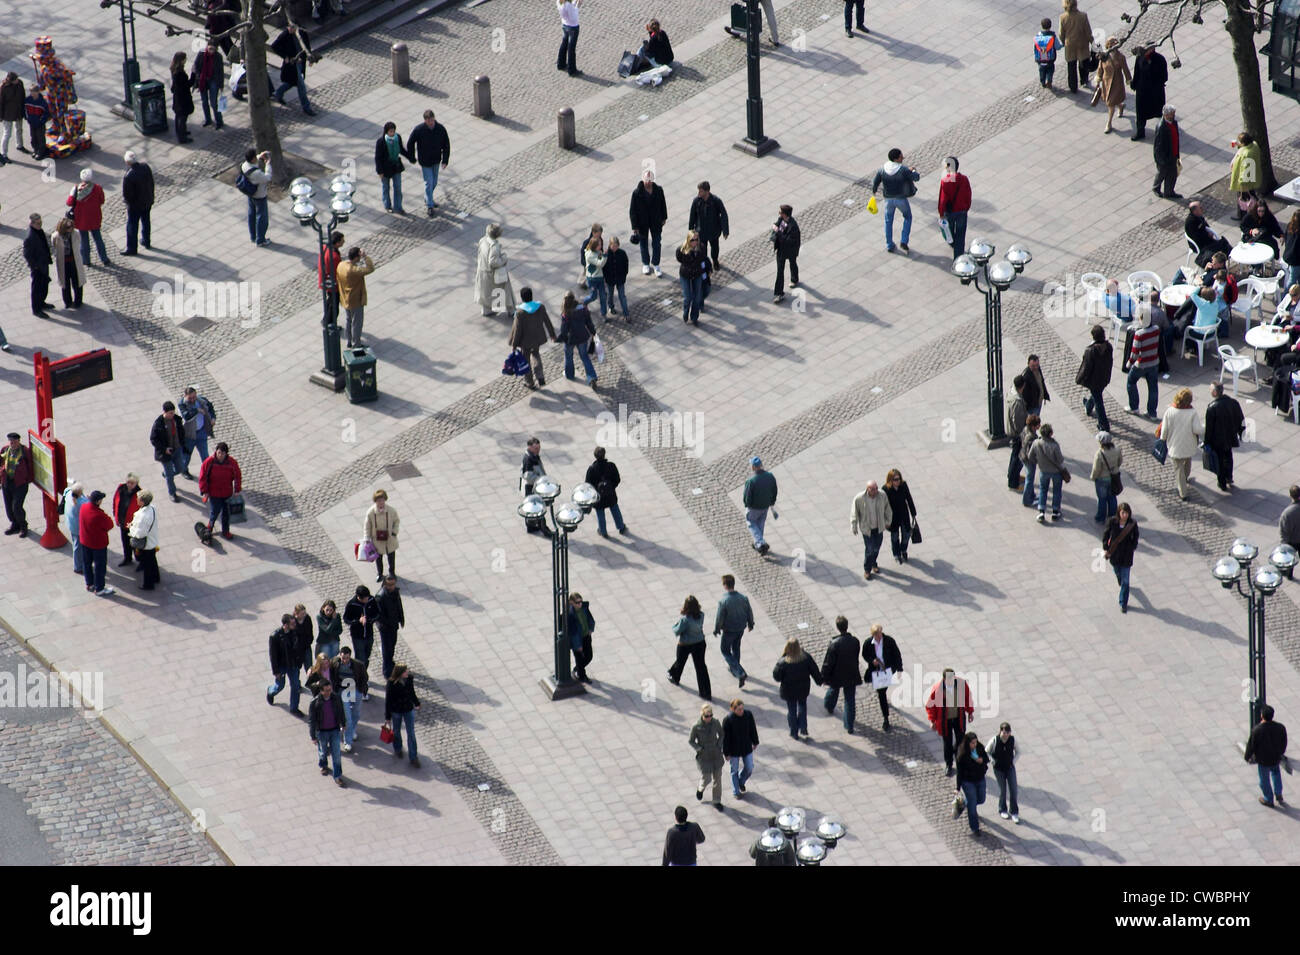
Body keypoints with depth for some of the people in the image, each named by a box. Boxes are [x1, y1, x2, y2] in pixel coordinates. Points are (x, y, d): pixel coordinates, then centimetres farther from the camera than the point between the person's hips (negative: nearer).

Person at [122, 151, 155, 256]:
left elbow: (126, 195, -26)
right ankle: (146, 242, 45)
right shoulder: (146, 167, -15)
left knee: (132, 227, 13)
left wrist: (125, 200, -2)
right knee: (145, 222, 26)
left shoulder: (128, 177, -34)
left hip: (135, 205, -6)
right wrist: (151, 198, 13)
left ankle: (132, 248, 26)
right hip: (147, 201, 6)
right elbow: (151, 183, 0)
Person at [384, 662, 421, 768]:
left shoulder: (409, 679, -13)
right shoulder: (392, 683, -24)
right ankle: (397, 749, 49)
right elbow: (388, 699, -15)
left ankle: (414, 758, 13)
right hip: (396, 711, -2)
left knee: (411, 734, 5)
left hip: (409, 709, 2)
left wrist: (416, 703, 20)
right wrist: (387, 716, -10)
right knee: (396, 731, 21)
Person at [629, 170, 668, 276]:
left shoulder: (658, 190, -13)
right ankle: (645, 264, 36)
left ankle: (656, 265, 24)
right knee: (644, 243, 16)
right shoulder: (637, 193, -21)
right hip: (642, 223, -1)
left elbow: (663, 204, 4)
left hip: (656, 222, 1)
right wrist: (635, 227, -14)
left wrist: (664, 218, 10)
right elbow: (632, 210, -15)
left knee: (656, 243, 7)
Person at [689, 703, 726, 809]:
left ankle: (717, 802, 30)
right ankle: (700, 788, 44)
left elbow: (721, 735, 5)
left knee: (717, 779, 12)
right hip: (703, 757, -3)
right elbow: (691, 741, -8)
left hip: (716, 755, 3)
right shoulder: (696, 726, -22)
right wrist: (700, 750, -22)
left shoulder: (716, 723, -14)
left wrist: (719, 747, -8)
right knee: (706, 779, 6)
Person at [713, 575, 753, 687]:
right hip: (741, 628, 5)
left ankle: (740, 673, 0)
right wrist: (750, 624, 18)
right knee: (736, 648, 28)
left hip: (729, 631, -5)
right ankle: (733, 667, 48)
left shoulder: (723, 601, -29)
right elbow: (749, 613, 0)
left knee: (725, 651, 13)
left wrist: (716, 630, -2)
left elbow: (719, 618, -20)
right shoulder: (743, 598, -13)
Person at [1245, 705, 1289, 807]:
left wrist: (1247, 757, 3)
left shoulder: (1256, 730, -30)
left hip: (1263, 760, -3)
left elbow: (1251, 746, -16)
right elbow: (1284, 744, -2)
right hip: (1276, 758, 3)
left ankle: (1268, 799, 38)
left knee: (1264, 779, 20)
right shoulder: (1280, 728, -19)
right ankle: (1278, 794, 31)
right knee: (1275, 772, 33)